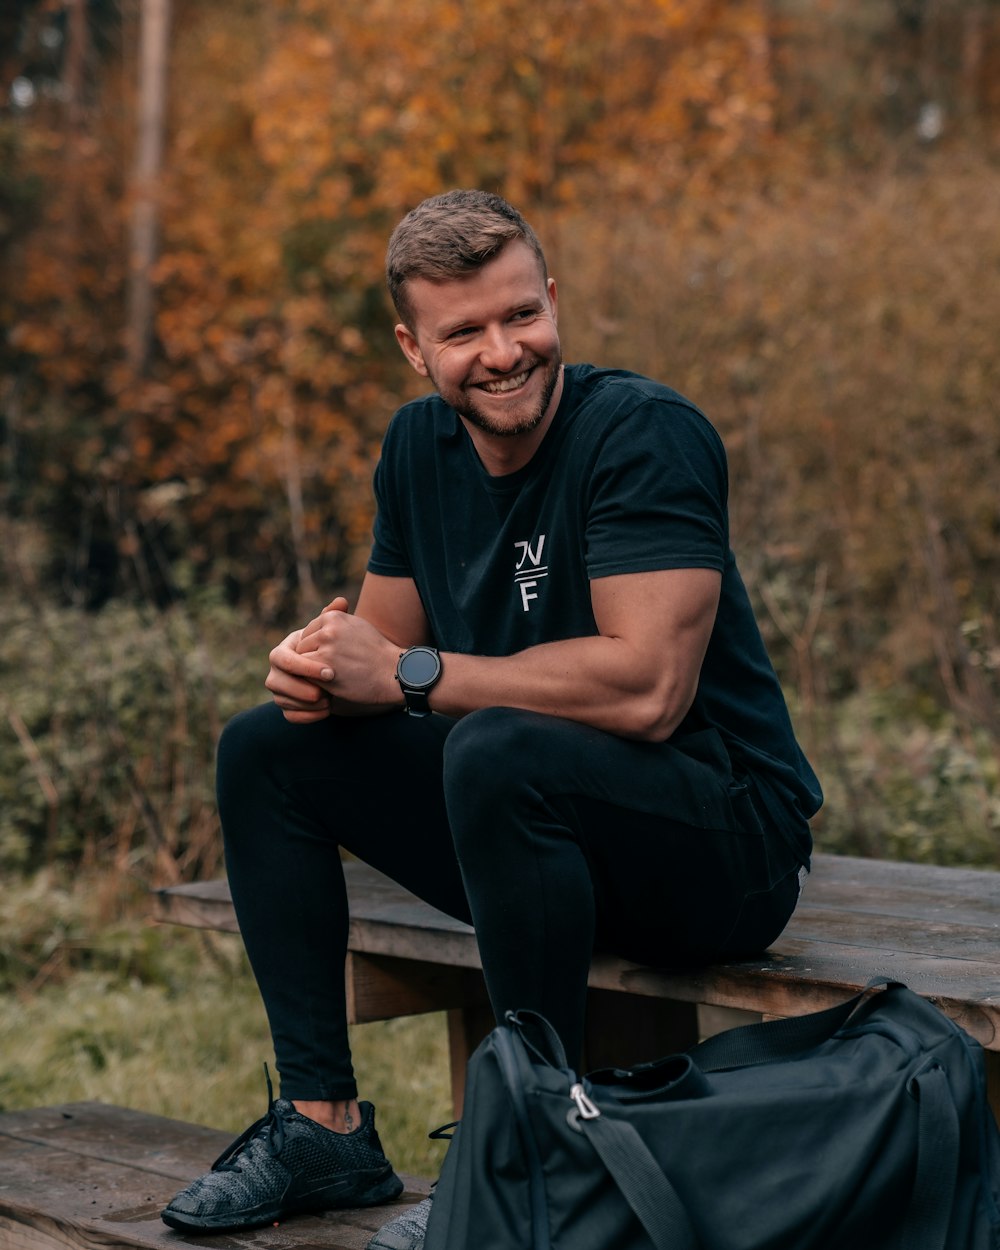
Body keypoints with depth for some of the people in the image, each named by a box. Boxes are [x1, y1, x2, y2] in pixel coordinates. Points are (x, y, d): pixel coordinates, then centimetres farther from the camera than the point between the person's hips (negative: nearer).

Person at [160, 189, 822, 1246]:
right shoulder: (420, 446, 4)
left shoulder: (644, 434, -19)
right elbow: (391, 642, 12)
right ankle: (325, 1126, 5)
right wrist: (324, 664, -14)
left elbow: (648, 690, -29)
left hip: (725, 841, -8)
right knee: (265, 751, 4)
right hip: (555, 837, 8)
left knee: (496, 751, -36)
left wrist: (409, 675, -21)